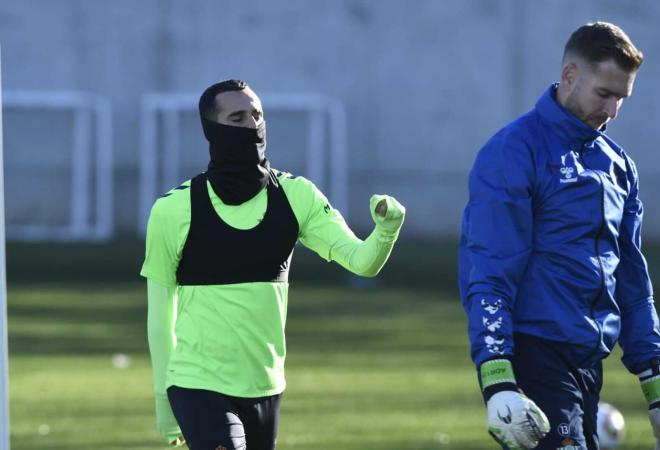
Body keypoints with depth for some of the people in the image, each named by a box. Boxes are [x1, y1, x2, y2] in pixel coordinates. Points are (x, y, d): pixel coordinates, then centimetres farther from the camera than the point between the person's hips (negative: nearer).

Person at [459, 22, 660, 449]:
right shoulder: (515, 151, -8)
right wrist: (498, 383, -21)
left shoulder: (617, 162, 16)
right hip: (534, 355, -7)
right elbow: (488, 274, -13)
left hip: (589, 361, 7)